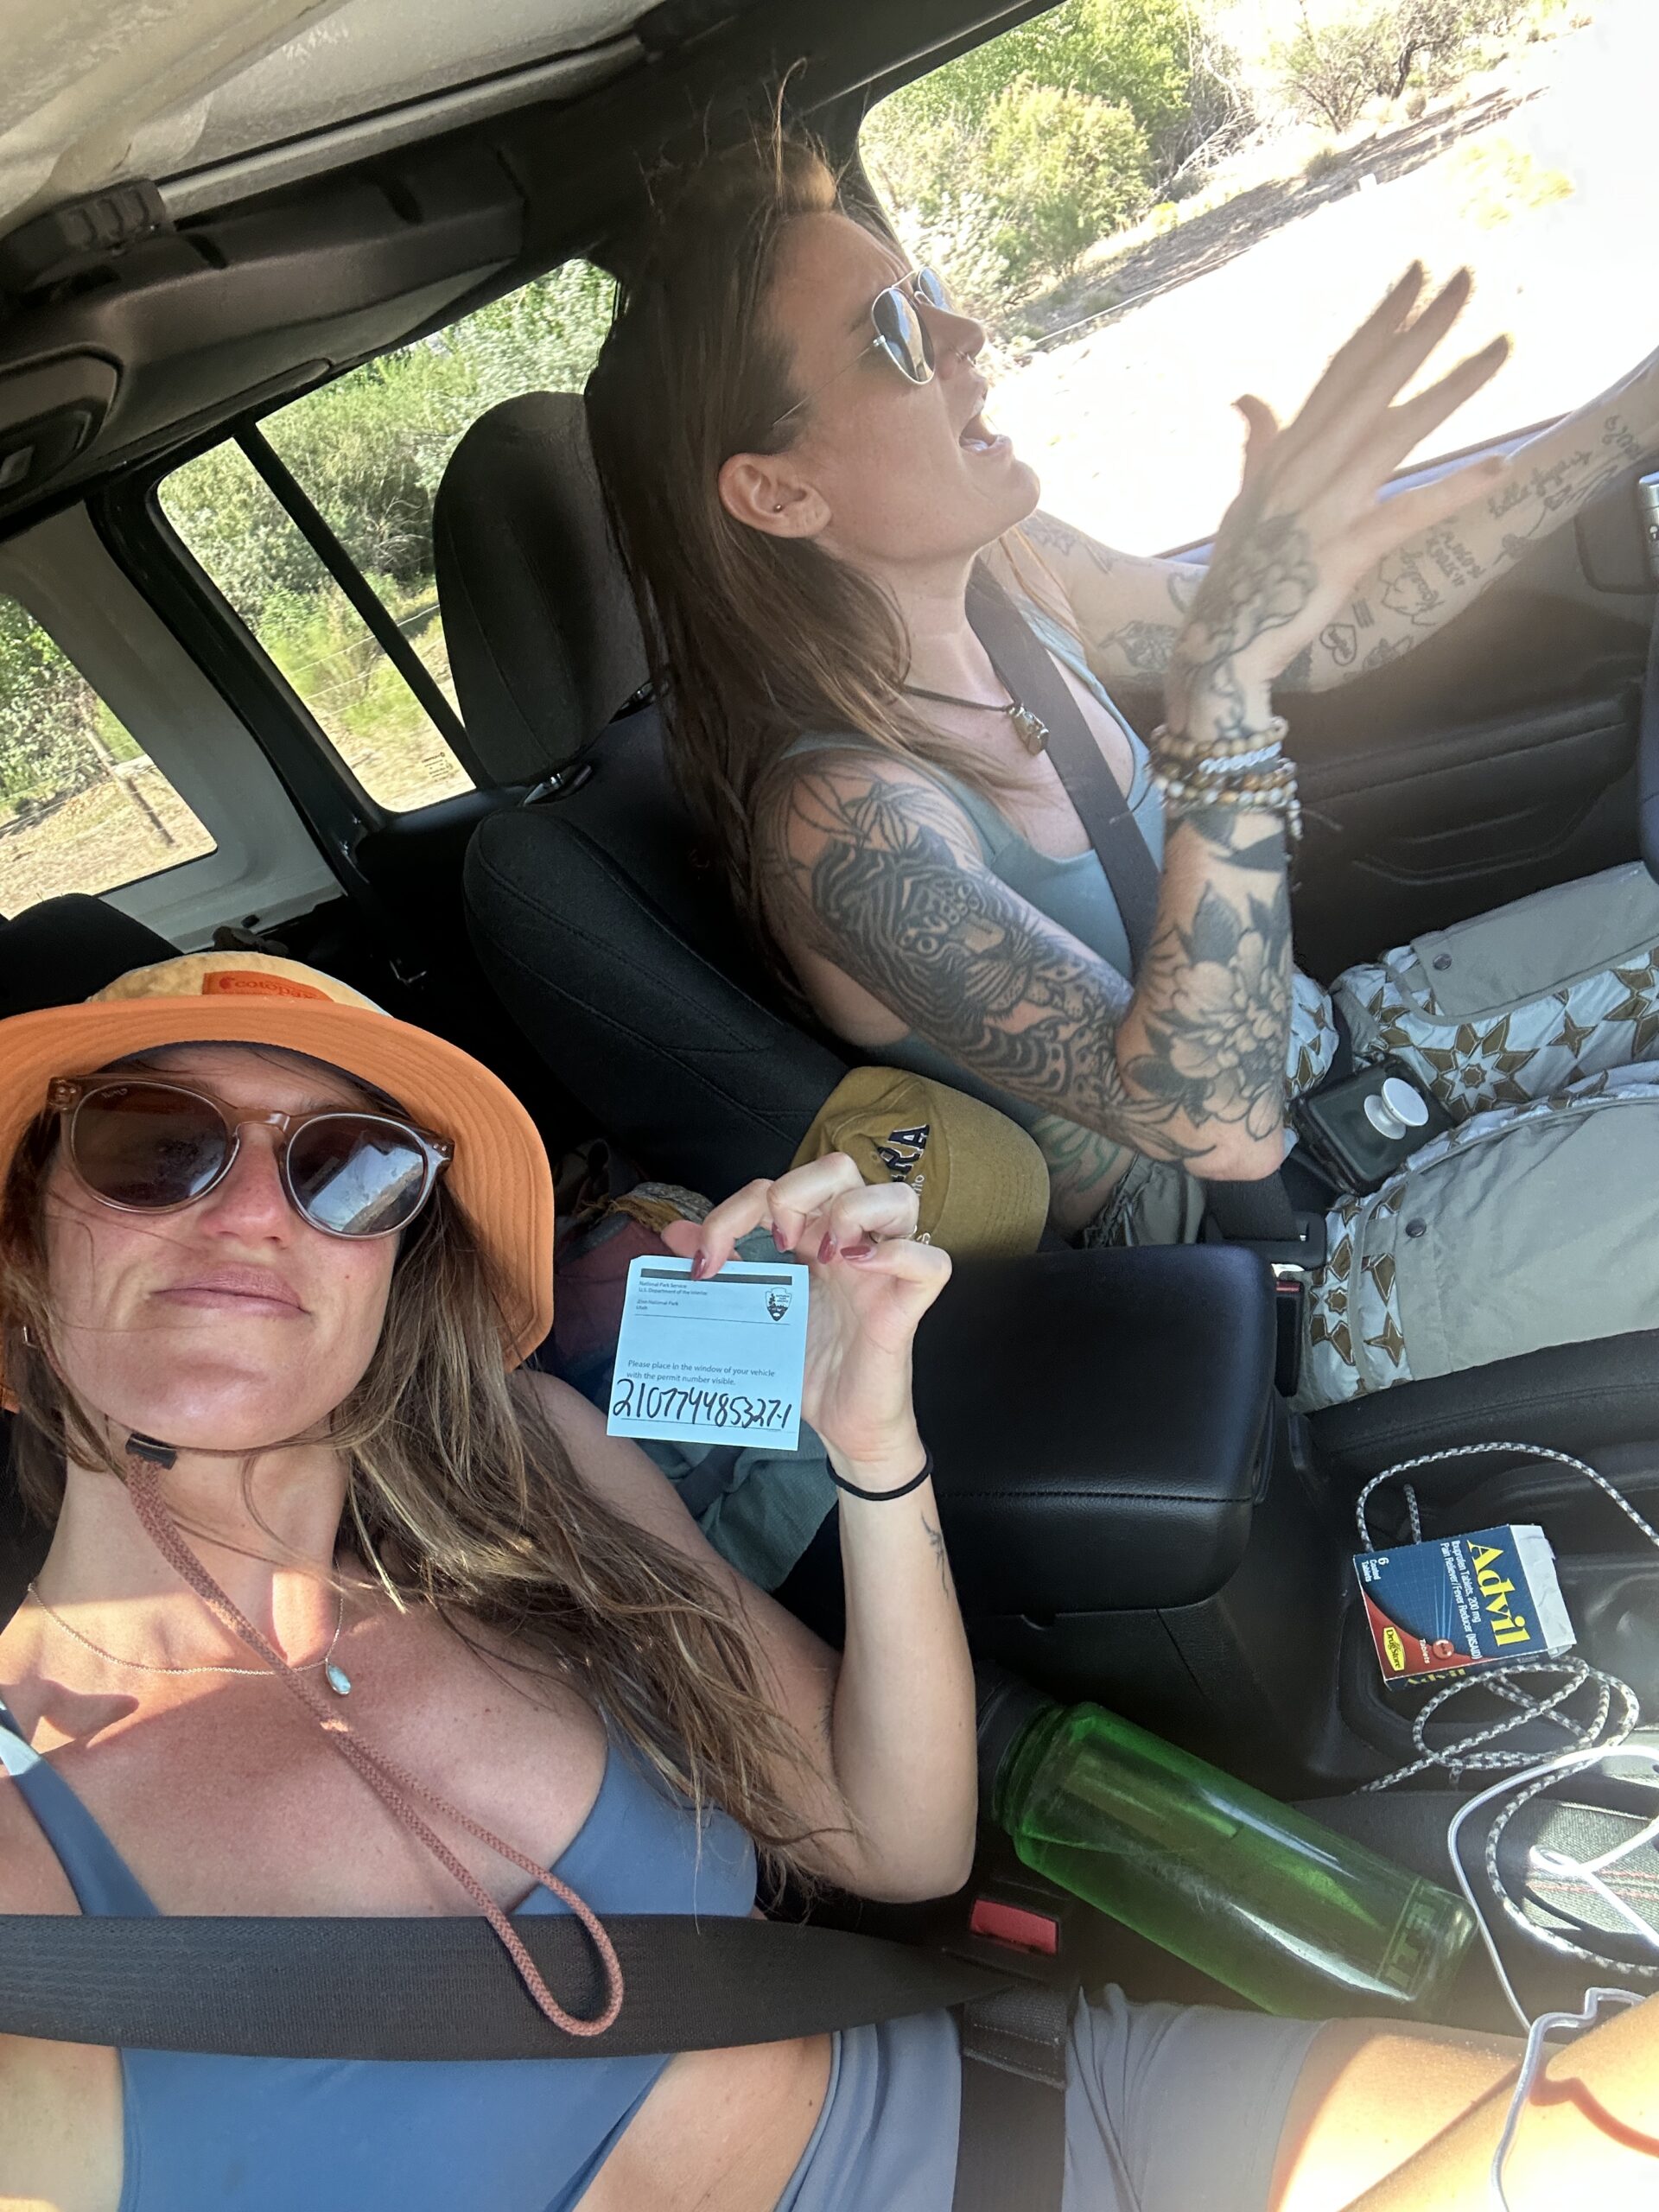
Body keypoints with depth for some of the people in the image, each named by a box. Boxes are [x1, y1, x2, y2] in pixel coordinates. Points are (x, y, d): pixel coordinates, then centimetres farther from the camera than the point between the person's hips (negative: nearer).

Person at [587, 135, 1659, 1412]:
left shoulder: (1008, 572, -7)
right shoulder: (840, 818, -30)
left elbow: (1336, 631, 6)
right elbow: (1216, 1118, -39)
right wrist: (1226, 669, -47)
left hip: (1314, 1057, 8)